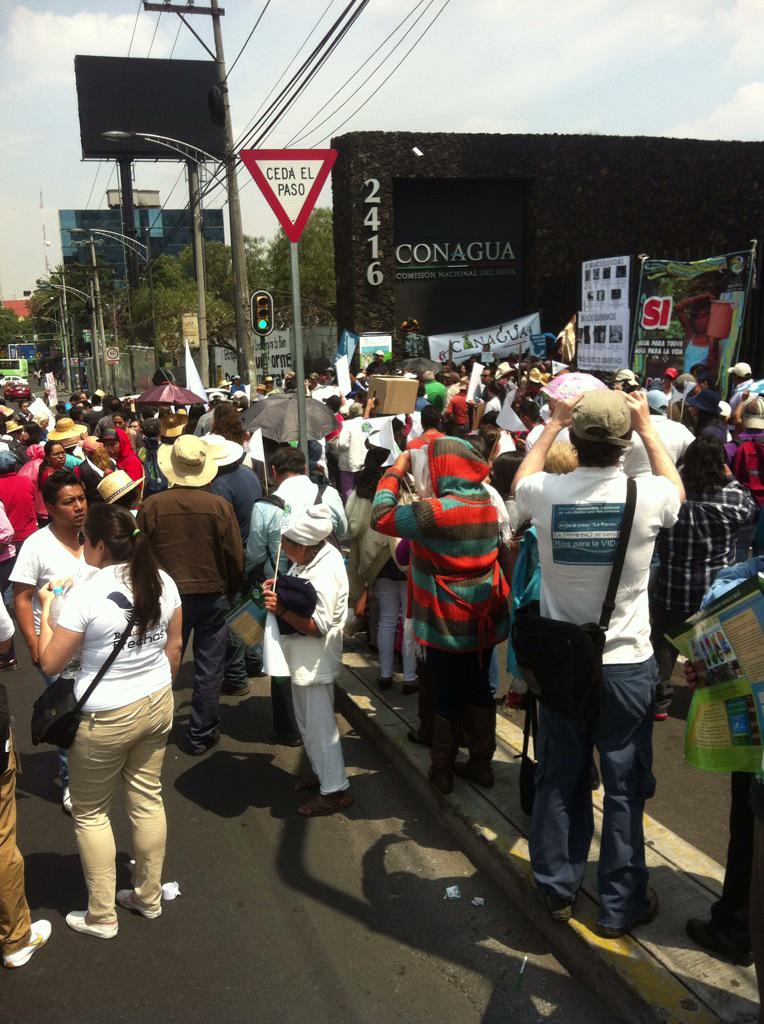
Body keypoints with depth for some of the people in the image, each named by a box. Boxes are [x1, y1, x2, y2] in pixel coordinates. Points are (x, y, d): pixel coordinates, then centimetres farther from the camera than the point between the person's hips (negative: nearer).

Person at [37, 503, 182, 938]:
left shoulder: (86, 595, -23)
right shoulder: (162, 581, -5)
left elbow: (51, 663, -13)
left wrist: (46, 609, -2)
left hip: (105, 720, -6)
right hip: (157, 706, 6)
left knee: (90, 813, 14)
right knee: (148, 800, 18)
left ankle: (102, 916, 24)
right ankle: (149, 896, 34)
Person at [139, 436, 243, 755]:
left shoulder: (151, 505, -11)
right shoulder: (219, 506, -13)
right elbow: (236, 558, -7)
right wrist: (231, 590, 11)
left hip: (168, 597, 1)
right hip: (212, 596, -1)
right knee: (209, 669, 10)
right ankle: (200, 735, 18)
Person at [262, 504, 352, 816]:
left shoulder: (323, 574, -27)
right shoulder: (315, 557, 1)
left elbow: (319, 626, -28)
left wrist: (282, 610, -31)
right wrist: (280, 588, 1)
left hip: (315, 659, -10)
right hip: (304, 658, 10)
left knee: (318, 725, 0)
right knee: (309, 721, 22)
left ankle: (335, 790, 12)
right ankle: (320, 771, 38)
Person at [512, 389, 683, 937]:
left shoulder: (546, 493, -13)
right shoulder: (646, 496, -17)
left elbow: (520, 483, 14)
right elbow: (677, 490, 11)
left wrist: (552, 425, 19)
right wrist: (648, 427, 17)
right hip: (627, 666, -2)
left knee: (560, 780, 16)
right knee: (625, 788, 13)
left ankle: (558, 888, 33)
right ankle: (620, 904, 27)